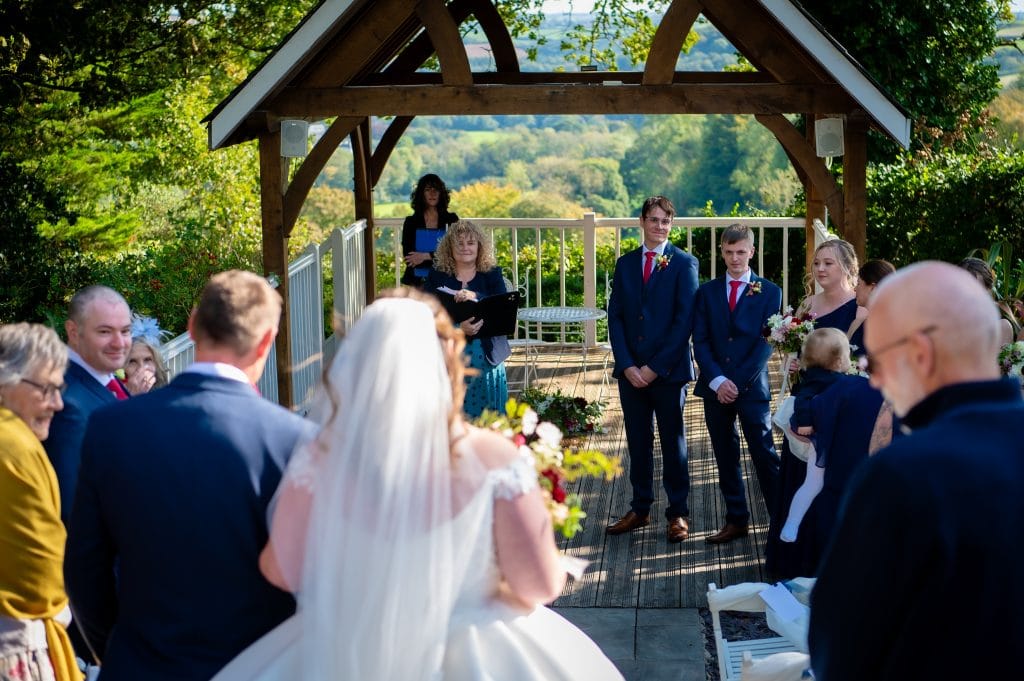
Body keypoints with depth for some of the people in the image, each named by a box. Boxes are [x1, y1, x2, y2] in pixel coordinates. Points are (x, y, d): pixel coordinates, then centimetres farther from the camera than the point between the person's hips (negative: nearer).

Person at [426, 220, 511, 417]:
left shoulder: (492, 275, 10)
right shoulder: (437, 277, 8)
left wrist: (475, 297, -26)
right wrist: (458, 329, -24)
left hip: (486, 355, 1)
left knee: (487, 414, -5)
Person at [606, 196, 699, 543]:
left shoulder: (684, 264, -3)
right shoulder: (625, 264, 9)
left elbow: (685, 320, -9)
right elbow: (615, 317, 6)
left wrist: (654, 367, -12)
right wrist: (626, 365, -6)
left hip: (668, 371, -4)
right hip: (631, 371, 4)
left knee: (673, 443, 5)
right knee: (638, 443, 11)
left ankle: (678, 512, 14)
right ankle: (640, 508, 21)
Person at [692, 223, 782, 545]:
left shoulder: (769, 292, 2)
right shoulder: (707, 292, 9)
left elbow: (766, 342, -5)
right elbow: (700, 341, 3)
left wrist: (738, 382, -12)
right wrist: (717, 381, -11)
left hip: (751, 387, -3)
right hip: (715, 388, 3)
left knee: (765, 455, -5)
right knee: (725, 458, 9)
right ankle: (736, 520, 18)